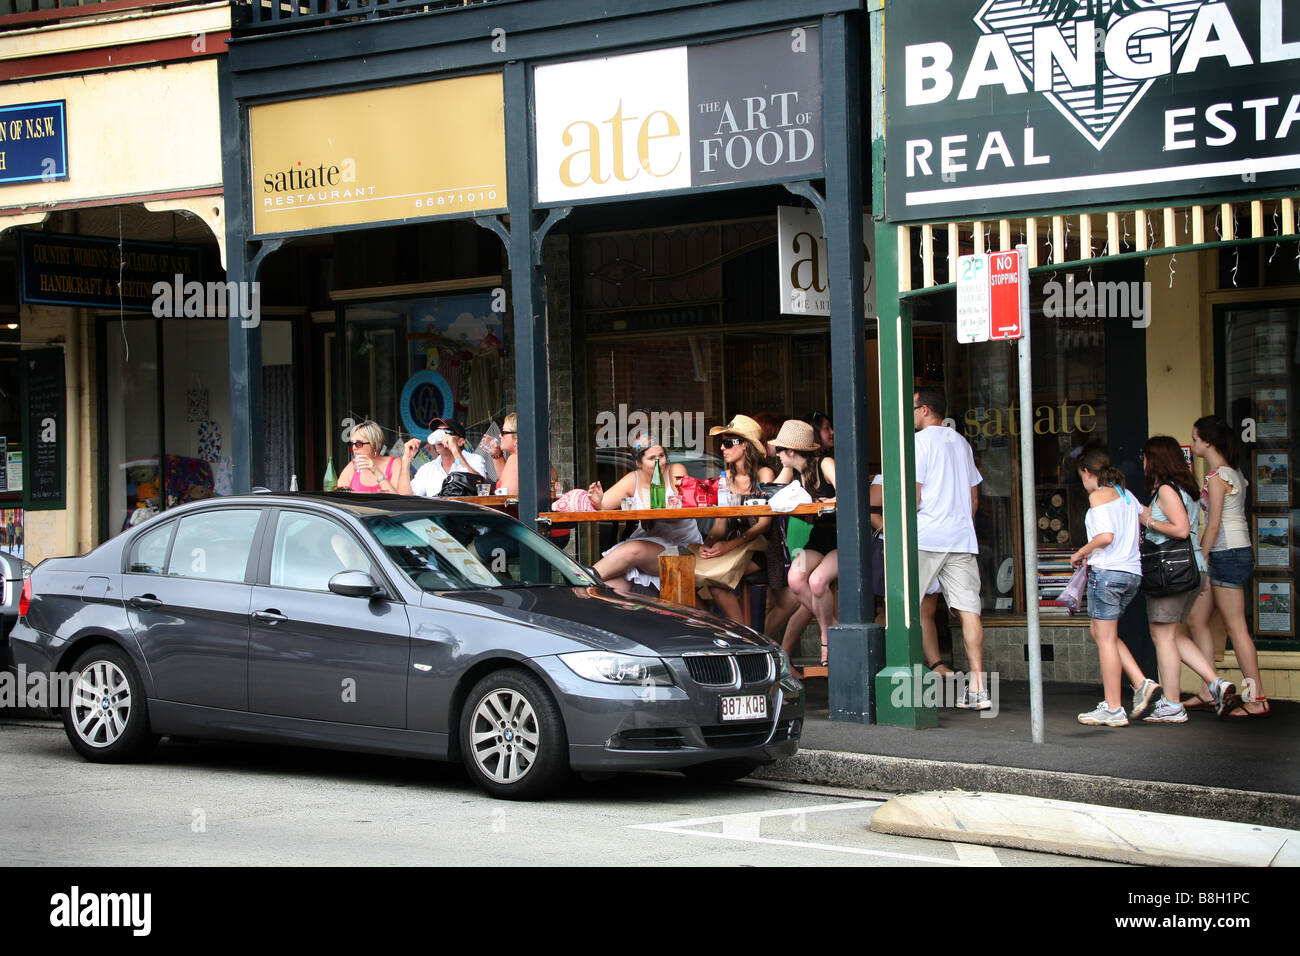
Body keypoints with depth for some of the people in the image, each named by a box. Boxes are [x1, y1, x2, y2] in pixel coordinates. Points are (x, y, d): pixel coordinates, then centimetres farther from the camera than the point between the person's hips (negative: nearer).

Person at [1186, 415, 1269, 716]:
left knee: (1235, 627, -6)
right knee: (1196, 620, 12)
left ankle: (1256, 699, -3)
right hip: (1234, 553, 10)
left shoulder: (1218, 477, -14)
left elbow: (1214, 524, -16)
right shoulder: (1231, 472, 14)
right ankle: (1208, 692, 14)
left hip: (1227, 554, -10)